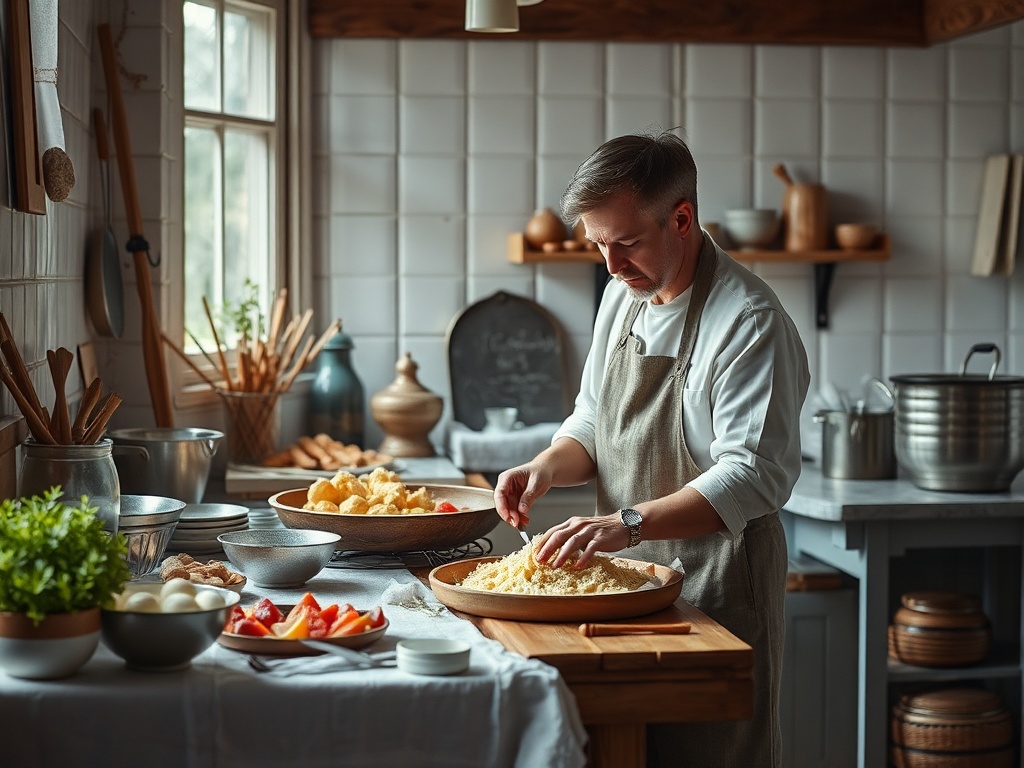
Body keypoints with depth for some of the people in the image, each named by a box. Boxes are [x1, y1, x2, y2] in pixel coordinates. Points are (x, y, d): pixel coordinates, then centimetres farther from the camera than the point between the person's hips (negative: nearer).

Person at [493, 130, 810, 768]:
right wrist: (547, 468, -4)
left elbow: (755, 476, -25)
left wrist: (630, 523, -33)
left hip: (714, 588, -7)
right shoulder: (625, 294, 8)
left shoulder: (750, 321, -18)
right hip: (627, 573, 7)